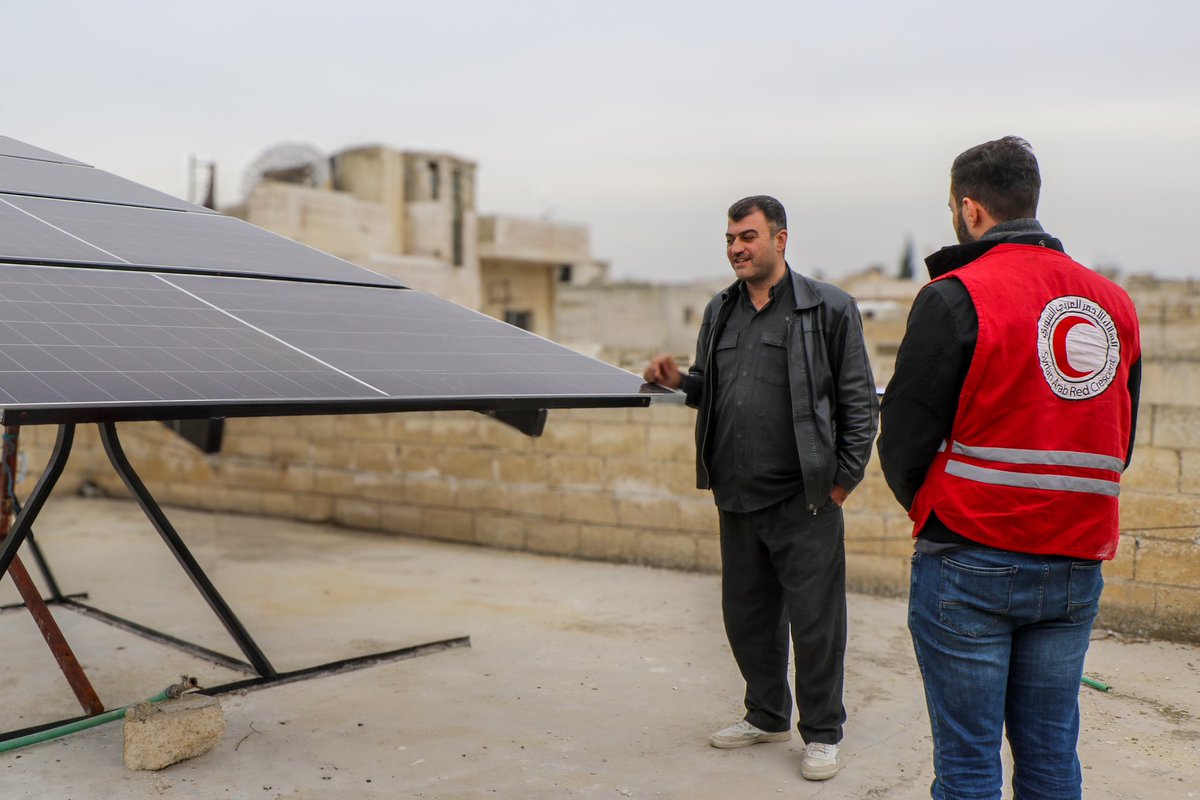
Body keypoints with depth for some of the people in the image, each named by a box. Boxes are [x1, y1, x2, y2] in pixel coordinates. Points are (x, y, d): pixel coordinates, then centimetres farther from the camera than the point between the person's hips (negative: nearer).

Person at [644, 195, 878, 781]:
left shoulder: (828, 308, -5)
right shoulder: (720, 311, 13)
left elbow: (858, 401, -5)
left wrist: (844, 478, -9)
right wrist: (679, 381, 0)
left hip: (803, 500, -6)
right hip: (736, 497, 6)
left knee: (815, 620, 3)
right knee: (747, 616, 16)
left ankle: (822, 733, 21)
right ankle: (767, 716, 35)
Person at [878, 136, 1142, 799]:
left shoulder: (956, 297, -11)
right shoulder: (1114, 303, 8)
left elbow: (904, 437, -9)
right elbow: (1119, 444, 14)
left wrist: (928, 511, 10)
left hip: (970, 566, -5)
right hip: (1076, 569, 6)